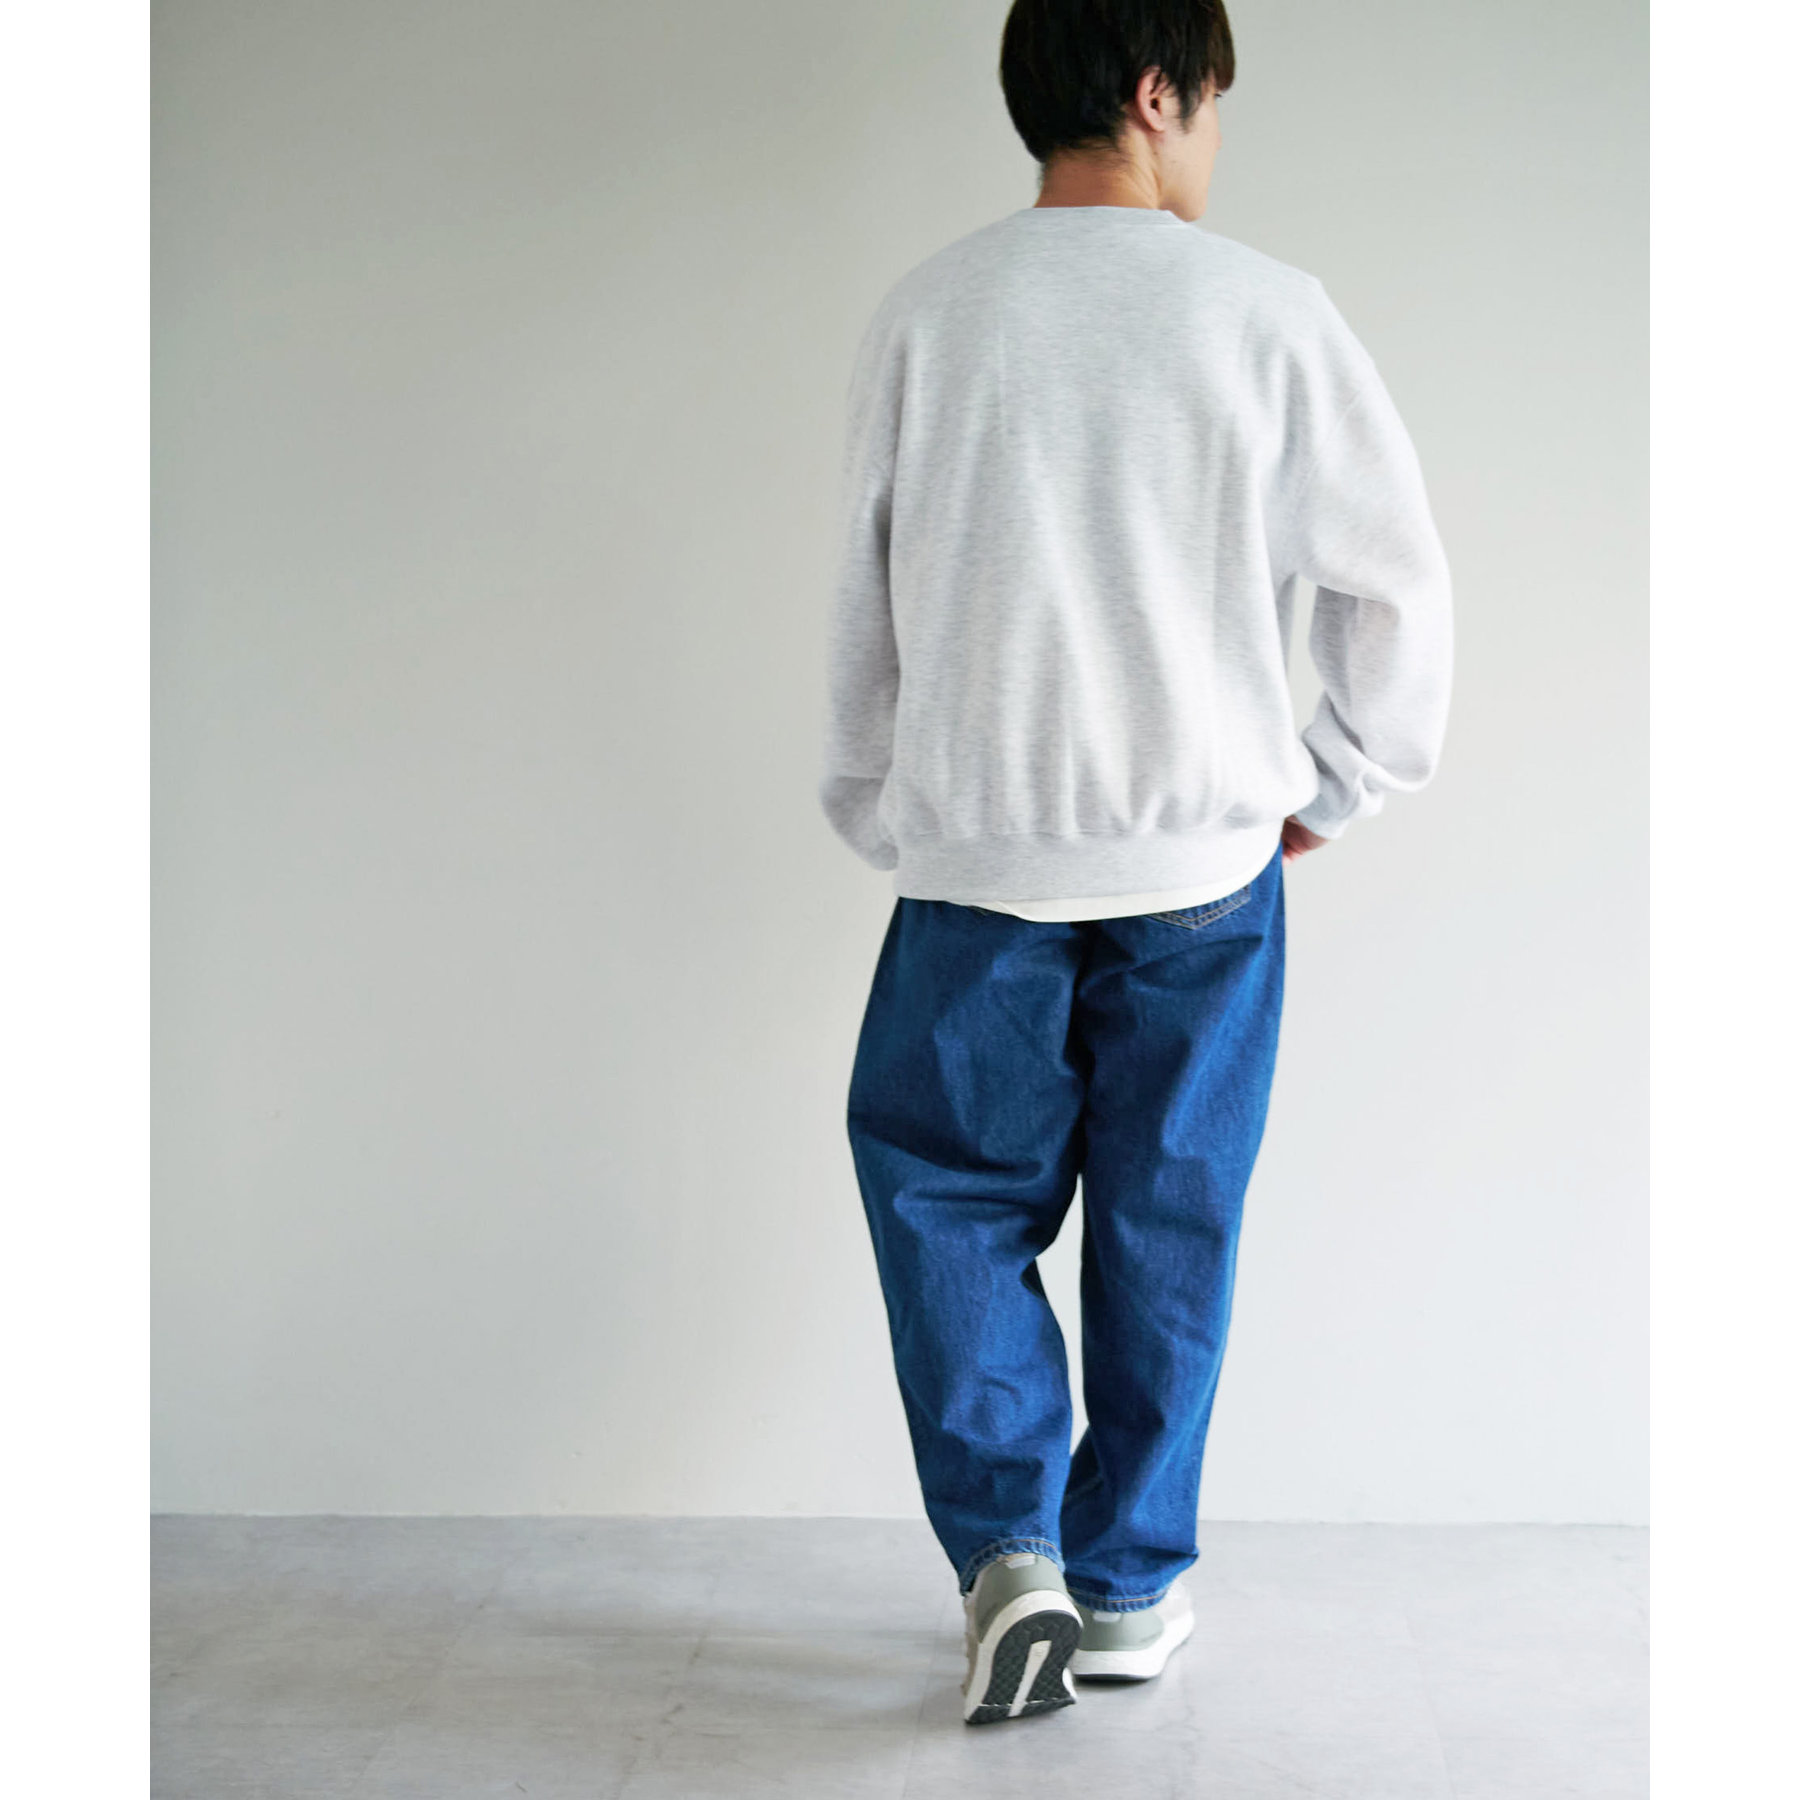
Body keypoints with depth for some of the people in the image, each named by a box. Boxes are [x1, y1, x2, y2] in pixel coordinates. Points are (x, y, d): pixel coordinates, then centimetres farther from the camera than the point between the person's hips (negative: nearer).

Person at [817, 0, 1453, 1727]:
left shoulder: (925, 315, -1)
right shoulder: (1268, 315, -5)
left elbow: (865, 601, 6)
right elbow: (1401, 582, -1)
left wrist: (882, 814, 19)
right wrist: (1333, 786, 13)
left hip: (978, 856, 0)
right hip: (1205, 858, 0)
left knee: (948, 1190, 15)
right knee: (1166, 1223, 13)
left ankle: (1008, 1548, 3)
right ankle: (1132, 1584, 23)